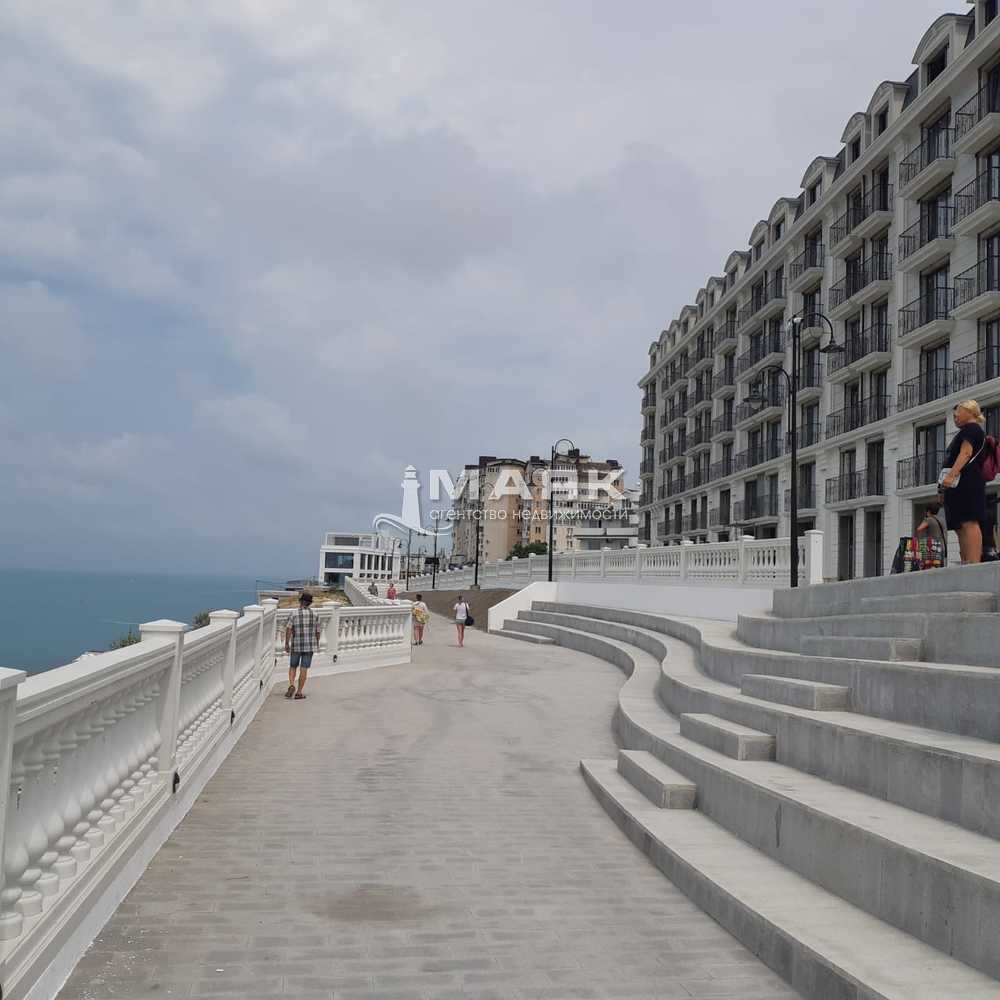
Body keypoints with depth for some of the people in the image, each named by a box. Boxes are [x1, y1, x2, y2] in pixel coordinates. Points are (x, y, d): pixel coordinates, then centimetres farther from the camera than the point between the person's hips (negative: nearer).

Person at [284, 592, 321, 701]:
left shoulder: (294, 613, -6)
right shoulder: (314, 614, 0)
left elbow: (288, 629, -13)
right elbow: (317, 631, 6)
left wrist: (286, 644, -10)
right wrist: (317, 643, 21)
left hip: (296, 645, -1)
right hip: (310, 645, 1)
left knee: (292, 667, 15)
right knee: (303, 669, 3)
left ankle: (291, 685, -8)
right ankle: (299, 693, 1)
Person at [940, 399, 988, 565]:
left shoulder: (971, 428, 0)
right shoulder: (975, 431, 31)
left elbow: (966, 453, -15)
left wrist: (951, 475, -26)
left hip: (965, 481, -11)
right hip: (962, 484, 11)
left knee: (969, 523, -19)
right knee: (961, 526, 5)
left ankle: (974, 563, -27)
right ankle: (966, 564, 1)